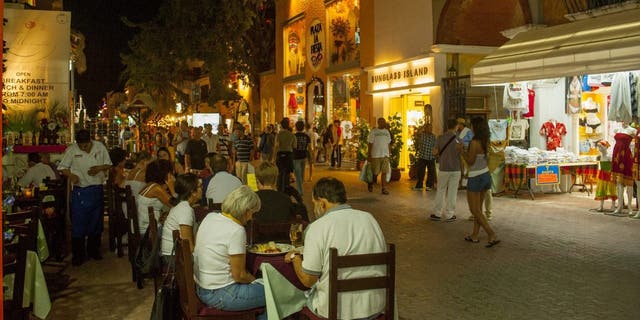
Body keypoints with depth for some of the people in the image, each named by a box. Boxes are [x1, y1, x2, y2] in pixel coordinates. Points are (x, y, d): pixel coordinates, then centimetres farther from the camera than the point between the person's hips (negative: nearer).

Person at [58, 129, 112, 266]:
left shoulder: (100, 147, 0)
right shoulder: (71, 150, -5)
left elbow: (108, 165, 8)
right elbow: (63, 167, 1)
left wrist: (100, 168, -13)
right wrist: (71, 175, -19)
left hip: (97, 190, 3)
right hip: (79, 191, -2)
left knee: (96, 222, 13)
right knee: (78, 224, -1)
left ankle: (93, 249, 29)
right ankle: (78, 254, 10)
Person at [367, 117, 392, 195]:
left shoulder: (387, 132, 12)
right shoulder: (373, 131, -2)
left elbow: (389, 144, 17)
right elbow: (370, 144, -2)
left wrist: (389, 153, 11)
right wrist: (369, 155, -6)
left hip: (385, 155, 4)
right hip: (376, 155, -3)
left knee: (384, 172, -4)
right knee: (374, 173, 3)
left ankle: (384, 189, -3)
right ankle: (370, 185, 27)